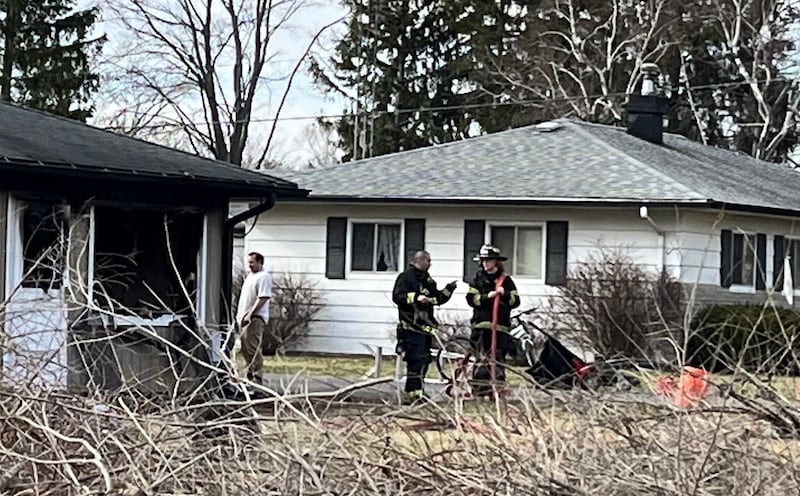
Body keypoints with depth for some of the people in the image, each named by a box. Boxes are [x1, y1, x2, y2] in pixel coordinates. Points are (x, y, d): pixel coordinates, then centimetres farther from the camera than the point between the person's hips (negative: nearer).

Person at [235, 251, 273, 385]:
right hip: (244, 318, 10)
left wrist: (250, 314, -22)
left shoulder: (263, 277, -10)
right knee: (245, 348, 12)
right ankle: (250, 373, 20)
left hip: (255, 318, -10)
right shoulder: (250, 276, 21)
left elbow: (263, 298, -19)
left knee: (253, 348, -13)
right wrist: (240, 315, 21)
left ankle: (256, 377, -12)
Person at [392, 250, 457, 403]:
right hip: (412, 327, -9)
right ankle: (411, 393, -13)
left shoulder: (427, 279, 21)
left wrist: (448, 290, 8)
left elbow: (438, 298, 24)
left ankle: (417, 391, 20)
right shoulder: (406, 277, -5)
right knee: (415, 360, -13)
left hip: (425, 326, 9)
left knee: (424, 359, 11)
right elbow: (397, 296, -16)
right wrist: (416, 298, -27)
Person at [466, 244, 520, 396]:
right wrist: (487, 296, -14)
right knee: (482, 358, -4)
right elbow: (471, 298, 0)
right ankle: (479, 390, -1)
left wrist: (505, 294, -11)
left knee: (498, 358, -1)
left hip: (501, 325, 0)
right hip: (481, 324, 0)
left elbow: (515, 301, 6)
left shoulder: (506, 280, 10)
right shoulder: (478, 278, 10)